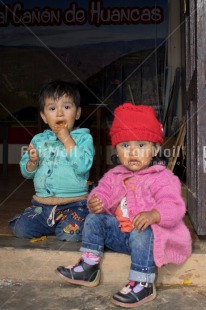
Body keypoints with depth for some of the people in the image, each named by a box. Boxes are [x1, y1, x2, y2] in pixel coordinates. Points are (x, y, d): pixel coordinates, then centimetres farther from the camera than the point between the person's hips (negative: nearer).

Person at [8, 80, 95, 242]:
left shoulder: (84, 138, -4)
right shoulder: (39, 139, 8)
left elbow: (83, 166, -21)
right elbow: (27, 173, 10)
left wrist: (67, 140, -17)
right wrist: (32, 162, -13)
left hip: (73, 205, -4)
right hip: (41, 204, 4)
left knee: (70, 234, -25)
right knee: (21, 228, -12)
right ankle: (51, 227, 18)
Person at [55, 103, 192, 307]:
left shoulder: (162, 177, -13)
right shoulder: (114, 175, 7)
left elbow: (174, 207, -23)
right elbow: (102, 192, 6)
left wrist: (153, 215, -43)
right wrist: (96, 202, -20)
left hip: (147, 231, -6)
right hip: (120, 231, 6)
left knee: (141, 235, -36)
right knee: (94, 219, -4)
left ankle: (143, 284, -24)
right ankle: (89, 267, 1)